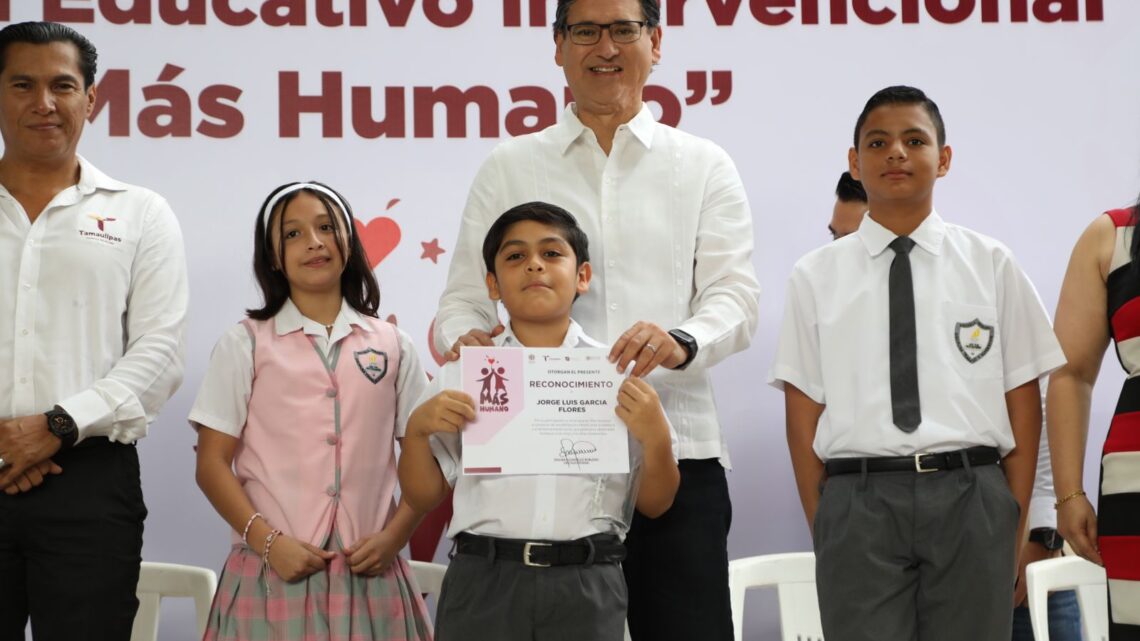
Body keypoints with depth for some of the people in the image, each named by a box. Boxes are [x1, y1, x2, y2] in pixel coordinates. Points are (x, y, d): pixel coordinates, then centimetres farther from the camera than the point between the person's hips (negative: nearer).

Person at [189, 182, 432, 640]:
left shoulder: (392, 346, 10)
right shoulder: (245, 345, 5)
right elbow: (213, 464, 1)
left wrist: (395, 535, -6)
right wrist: (267, 541, -11)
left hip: (368, 574, 1)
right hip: (274, 575, -1)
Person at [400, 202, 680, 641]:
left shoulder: (618, 373, 7)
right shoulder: (463, 373, 8)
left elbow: (653, 504, 9)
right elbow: (423, 498, 11)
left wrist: (656, 439, -8)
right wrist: (417, 430, -6)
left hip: (586, 587, 0)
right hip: (484, 583, 0)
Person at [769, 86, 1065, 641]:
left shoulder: (991, 265, 9)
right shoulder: (815, 277, 9)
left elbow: (1024, 399, 7)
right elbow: (803, 410, 7)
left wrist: (1014, 520, 2)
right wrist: (820, 527, 1)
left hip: (969, 495, 0)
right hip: (858, 499, 0)